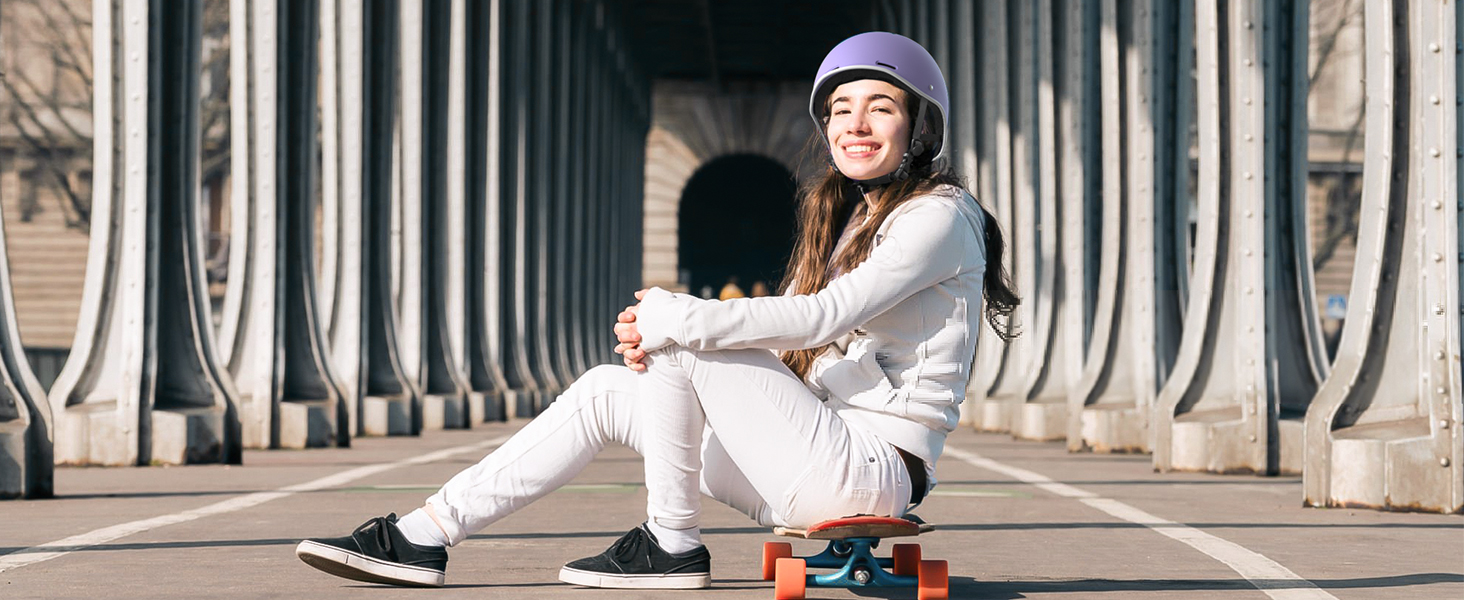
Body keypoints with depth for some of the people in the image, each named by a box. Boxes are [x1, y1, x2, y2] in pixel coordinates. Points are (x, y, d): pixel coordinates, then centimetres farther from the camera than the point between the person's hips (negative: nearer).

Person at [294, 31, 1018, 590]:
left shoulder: (940, 216, -7)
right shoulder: (846, 214, 21)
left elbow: (824, 316, -19)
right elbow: (796, 348, 13)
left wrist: (673, 322, -16)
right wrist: (659, 337, -6)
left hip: (872, 469, -9)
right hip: (819, 463, 9)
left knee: (677, 345, -17)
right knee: (607, 391, 2)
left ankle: (672, 544, -6)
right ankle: (425, 535, 0)